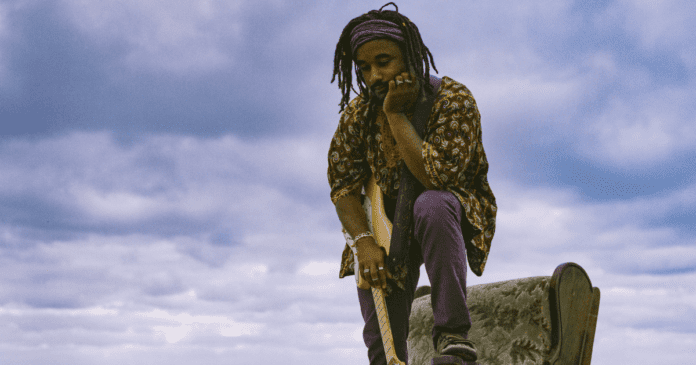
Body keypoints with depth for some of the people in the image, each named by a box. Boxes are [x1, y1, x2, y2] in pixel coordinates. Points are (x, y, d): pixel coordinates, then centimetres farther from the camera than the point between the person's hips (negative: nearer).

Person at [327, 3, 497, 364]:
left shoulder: (453, 100, -21)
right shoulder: (357, 113, -7)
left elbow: (436, 177, -32)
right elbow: (343, 184, -6)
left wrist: (395, 114, -30)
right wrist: (363, 241, -21)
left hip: (452, 212, -3)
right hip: (387, 220, 4)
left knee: (431, 205, -40)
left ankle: (453, 334, -37)